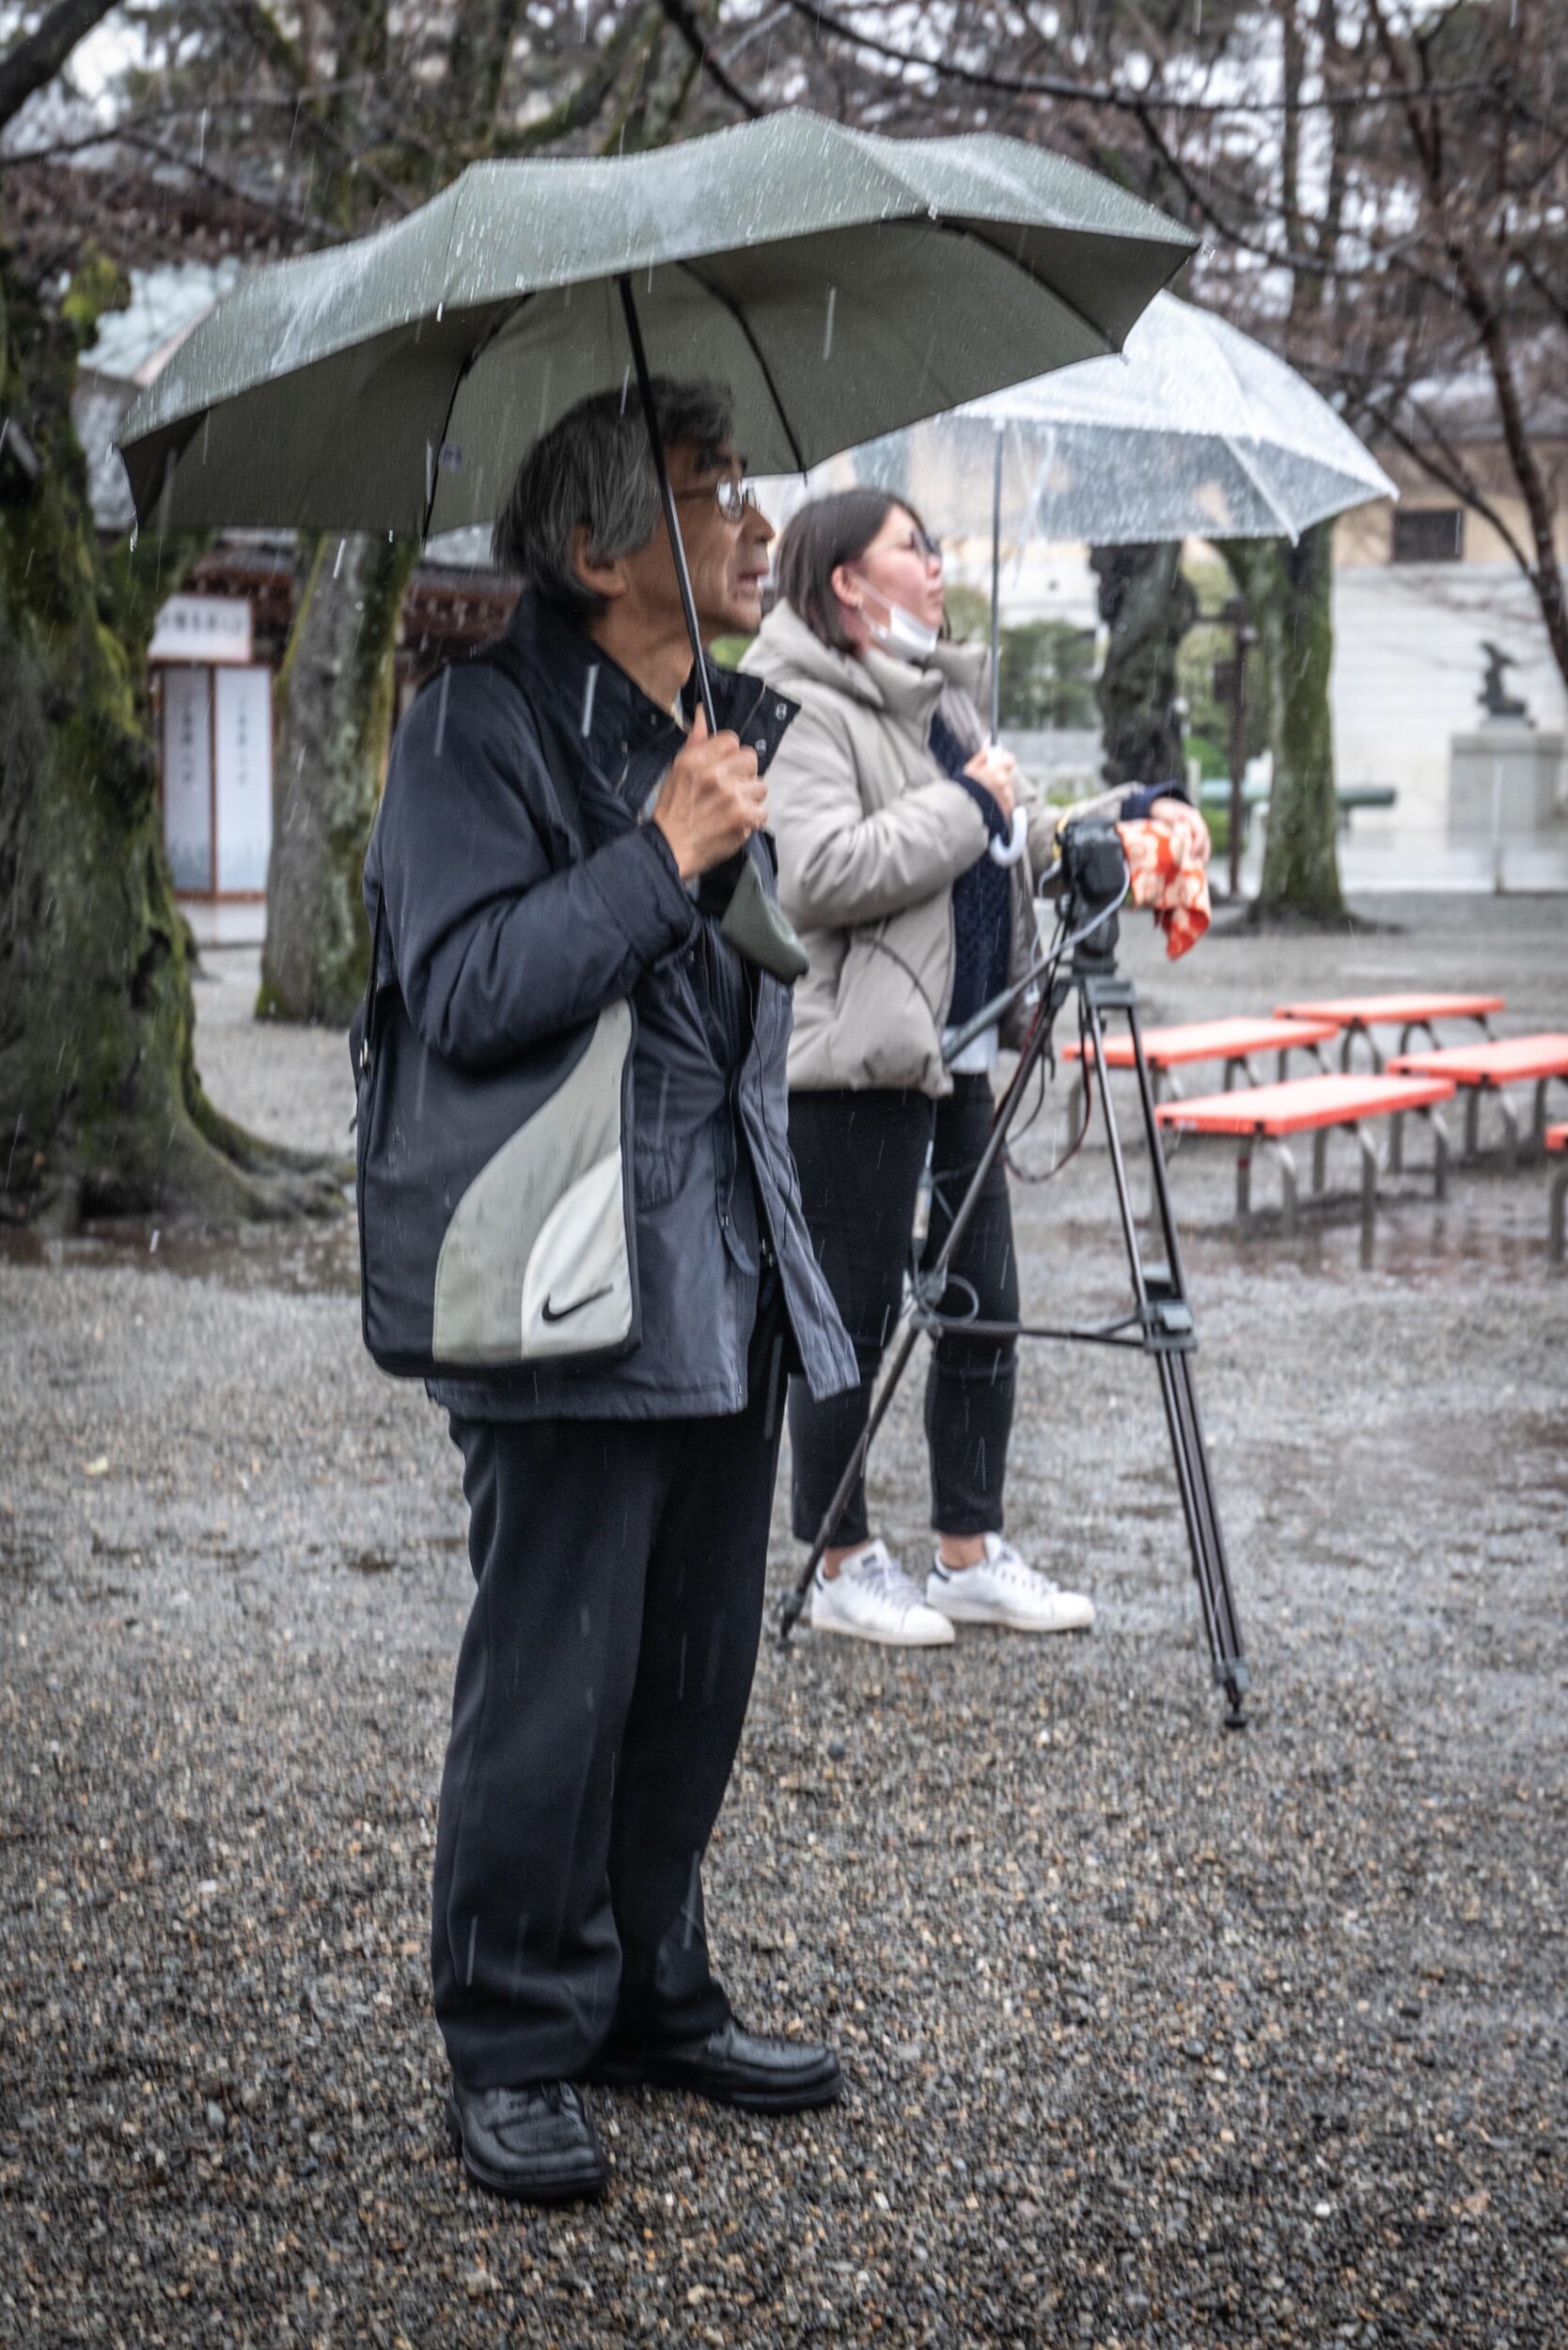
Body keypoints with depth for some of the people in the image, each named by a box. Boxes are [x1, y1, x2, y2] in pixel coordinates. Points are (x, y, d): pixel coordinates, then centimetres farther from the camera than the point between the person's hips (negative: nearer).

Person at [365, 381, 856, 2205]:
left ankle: (656, 1999, 29)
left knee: (698, 1666, 14)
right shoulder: (480, 726, -10)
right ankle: (515, 2053, 13)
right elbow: (462, 989, -24)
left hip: (730, 1291, 8)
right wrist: (662, 854, -22)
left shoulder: (738, 726, 15)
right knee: (553, 1681, -1)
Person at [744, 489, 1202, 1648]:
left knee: (982, 1308, 12)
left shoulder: (942, 693, 18)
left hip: (956, 1048, 9)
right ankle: (846, 1566, 13)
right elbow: (818, 875, -25)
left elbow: (1002, 849, 25)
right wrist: (964, 805, -18)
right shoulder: (802, 709, -12)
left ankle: (971, 1552, 23)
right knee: (854, 1317, 1)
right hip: (856, 1057, -9)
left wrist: (1120, 815, 12)